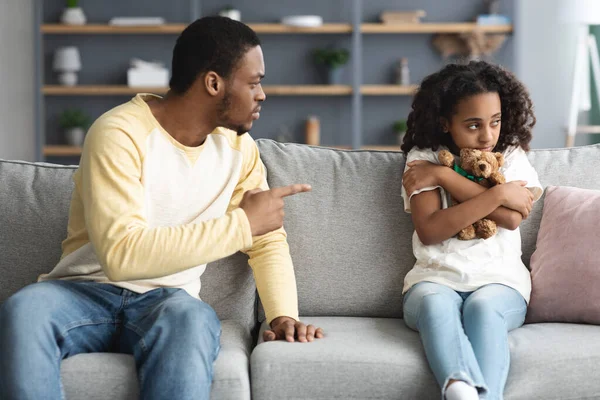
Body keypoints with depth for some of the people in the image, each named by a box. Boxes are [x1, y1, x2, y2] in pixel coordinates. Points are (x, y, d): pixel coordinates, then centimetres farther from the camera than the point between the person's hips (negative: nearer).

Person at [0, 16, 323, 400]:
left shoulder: (239, 146, 4)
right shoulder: (121, 134, -16)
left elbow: (268, 241, 14)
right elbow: (121, 255, -28)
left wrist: (283, 314, -7)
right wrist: (242, 223, -23)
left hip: (167, 300, 3)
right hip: (88, 291, -2)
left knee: (191, 317, -36)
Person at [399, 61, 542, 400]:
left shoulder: (512, 156, 12)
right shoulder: (422, 158, 8)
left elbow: (512, 218, -9)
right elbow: (429, 231, -8)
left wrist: (444, 175, -7)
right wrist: (497, 195, -12)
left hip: (500, 281, 1)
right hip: (436, 279, -1)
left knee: (484, 307, -35)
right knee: (435, 304, -36)